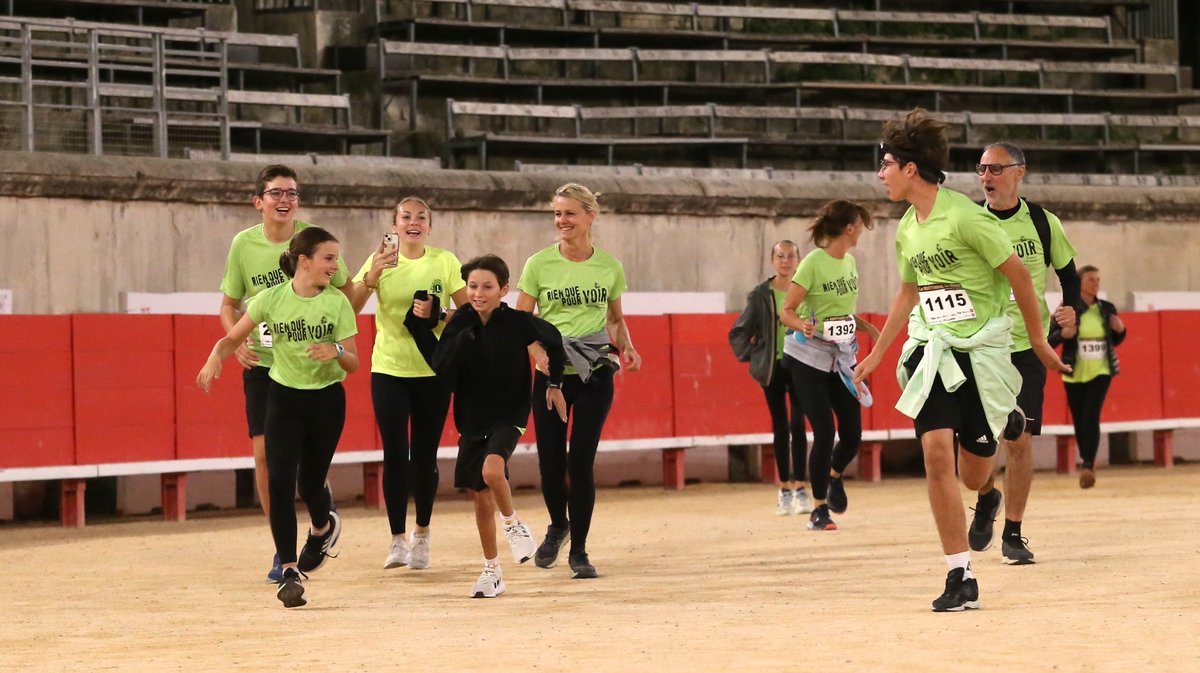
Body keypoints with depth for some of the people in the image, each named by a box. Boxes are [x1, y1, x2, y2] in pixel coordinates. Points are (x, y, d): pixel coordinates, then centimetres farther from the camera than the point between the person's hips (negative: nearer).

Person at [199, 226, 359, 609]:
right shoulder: (272, 300, -7)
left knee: (310, 484, 8)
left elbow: (353, 364, -7)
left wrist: (337, 352, -29)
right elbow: (233, 338, 2)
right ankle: (289, 572, -9)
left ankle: (324, 526, 46)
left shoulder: (337, 303, -8)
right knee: (280, 481, -15)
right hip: (283, 399, 0)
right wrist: (216, 357, -20)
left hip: (326, 401, 0)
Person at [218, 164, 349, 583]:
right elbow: (229, 303, 8)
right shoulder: (244, 244, -2)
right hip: (261, 362, 1)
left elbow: (345, 292, 5)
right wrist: (237, 339, -9)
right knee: (265, 454, -3)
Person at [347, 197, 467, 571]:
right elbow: (349, 308, -8)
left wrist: (437, 316, -17)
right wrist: (372, 275, -22)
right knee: (395, 455, -9)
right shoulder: (381, 261, 1)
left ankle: (421, 535, 20)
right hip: (388, 368, 0)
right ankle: (397, 540, -5)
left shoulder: (445, 262, 1)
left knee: (424, 456, 5)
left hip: (433, 371, 0)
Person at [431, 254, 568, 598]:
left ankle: (514, 524, -1)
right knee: (480, 495, 9)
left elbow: (553, 339, 6)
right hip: (472, 416, 4)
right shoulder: (461, 323, -6)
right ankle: (491, 571, 22)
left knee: (492, 469, -30)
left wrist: (554, 384, 10)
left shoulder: (517, 322, -12)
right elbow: (441, 369, -15)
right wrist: (466, 336, -23)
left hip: (509, 413, -4)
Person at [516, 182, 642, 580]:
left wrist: (627, 348, -2)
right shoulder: (540, 264, -2)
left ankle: (578, 550, 9)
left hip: (595, 375, 0)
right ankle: (558, 525, 30)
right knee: (551, 463, -2)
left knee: (582, 462, -4)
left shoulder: (609, 267, 4)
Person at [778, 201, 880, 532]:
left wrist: (866, 327, 7)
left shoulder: (849, 262, 7)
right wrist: (803, 325, -35)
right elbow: (786, 312, -16)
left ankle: (834, 476, 35)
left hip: (842, 358, 6)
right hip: (808, 358, -6)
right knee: (824, 432, -10)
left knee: (852, 435, 2)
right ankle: (819, 510, 4)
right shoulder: (813, 262, -15)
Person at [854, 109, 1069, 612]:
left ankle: (1005, 421, 40)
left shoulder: (964, 217, -15)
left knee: (973, 476, 3)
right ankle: (961, 577, -10)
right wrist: (876, 354, 27)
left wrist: (1039, 343, -1)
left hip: (981, 349, -5)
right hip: (932, 349, 5)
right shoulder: (907, 229, 8)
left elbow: (1017, 274, -8)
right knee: (936, 452, -15)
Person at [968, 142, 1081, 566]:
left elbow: (1069, 275, 13)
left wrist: (1071, 309, -5)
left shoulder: (1043, 224, 1)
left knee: (1020, 440, -3)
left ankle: (1013, 535, 8)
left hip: (1026, 346, 0)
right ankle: (987, 499, 28)